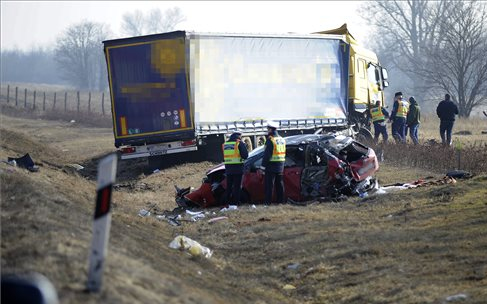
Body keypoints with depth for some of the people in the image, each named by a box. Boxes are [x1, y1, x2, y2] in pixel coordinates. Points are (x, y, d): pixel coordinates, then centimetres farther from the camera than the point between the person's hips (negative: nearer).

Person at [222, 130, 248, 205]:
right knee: (237, 186, 0)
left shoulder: (225, 144, 12)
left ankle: (228, 201, 14)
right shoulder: (240, 143, -6)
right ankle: (235, 201, -3)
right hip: (237, 168, -5)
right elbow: (245, 155, -10)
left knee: (229, 186, 14)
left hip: (228, 169, 5)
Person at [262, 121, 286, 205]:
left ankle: (268, 201, -7)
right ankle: (280, 200, 16)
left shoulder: (270, 140, -13)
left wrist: (263, 165, -15)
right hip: (280, 166, 8)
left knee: (269, 185, -6)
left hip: (271, 166, -8)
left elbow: (267, 154, -17)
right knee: (279, 184, 13)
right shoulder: (282, 140, 14)